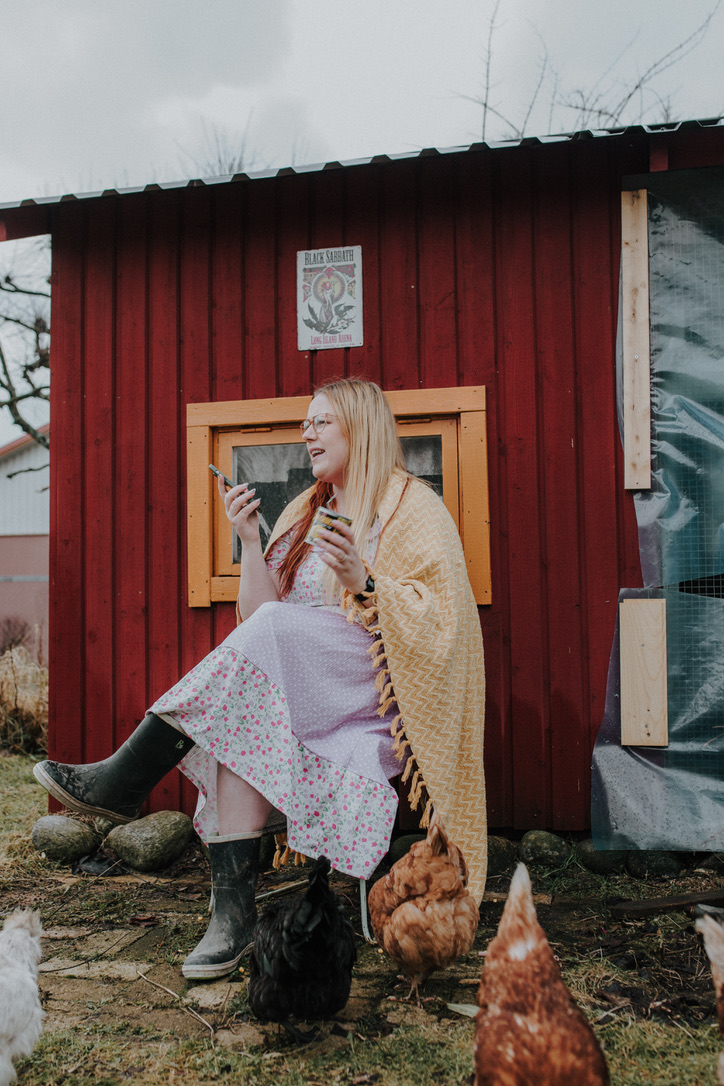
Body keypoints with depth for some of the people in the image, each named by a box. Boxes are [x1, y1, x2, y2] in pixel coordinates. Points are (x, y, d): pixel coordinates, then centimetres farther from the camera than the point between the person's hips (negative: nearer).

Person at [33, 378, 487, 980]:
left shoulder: (415, 508, 2)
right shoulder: (303, 513, 19)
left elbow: (437, 622, -9)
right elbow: (256, 615, 11)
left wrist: (361, 580, -23)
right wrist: (252, 541, -3)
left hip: (381, 692, -5)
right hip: (294, 685, 5)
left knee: (276, 628, -31)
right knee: (244, 715, -29)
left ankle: (125, 779, -29)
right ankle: (233, 908, -29)